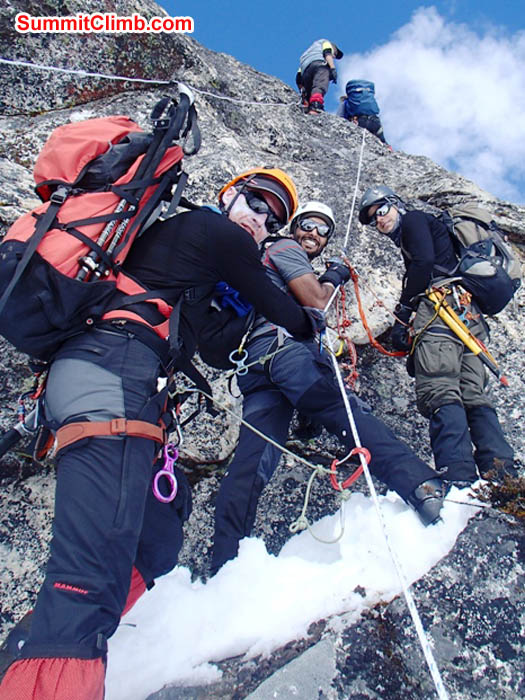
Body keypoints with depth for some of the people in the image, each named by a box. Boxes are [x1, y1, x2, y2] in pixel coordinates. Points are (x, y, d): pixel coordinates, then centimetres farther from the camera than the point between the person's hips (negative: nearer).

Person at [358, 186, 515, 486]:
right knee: (474, 395, 1)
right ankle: (504, 475, -7)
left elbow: (424, 263, -7)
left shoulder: (414, 219, 12)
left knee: (440, 393, -21)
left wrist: (402, 314, -6)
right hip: (469, 313, 10)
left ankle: (459, 480, -32)